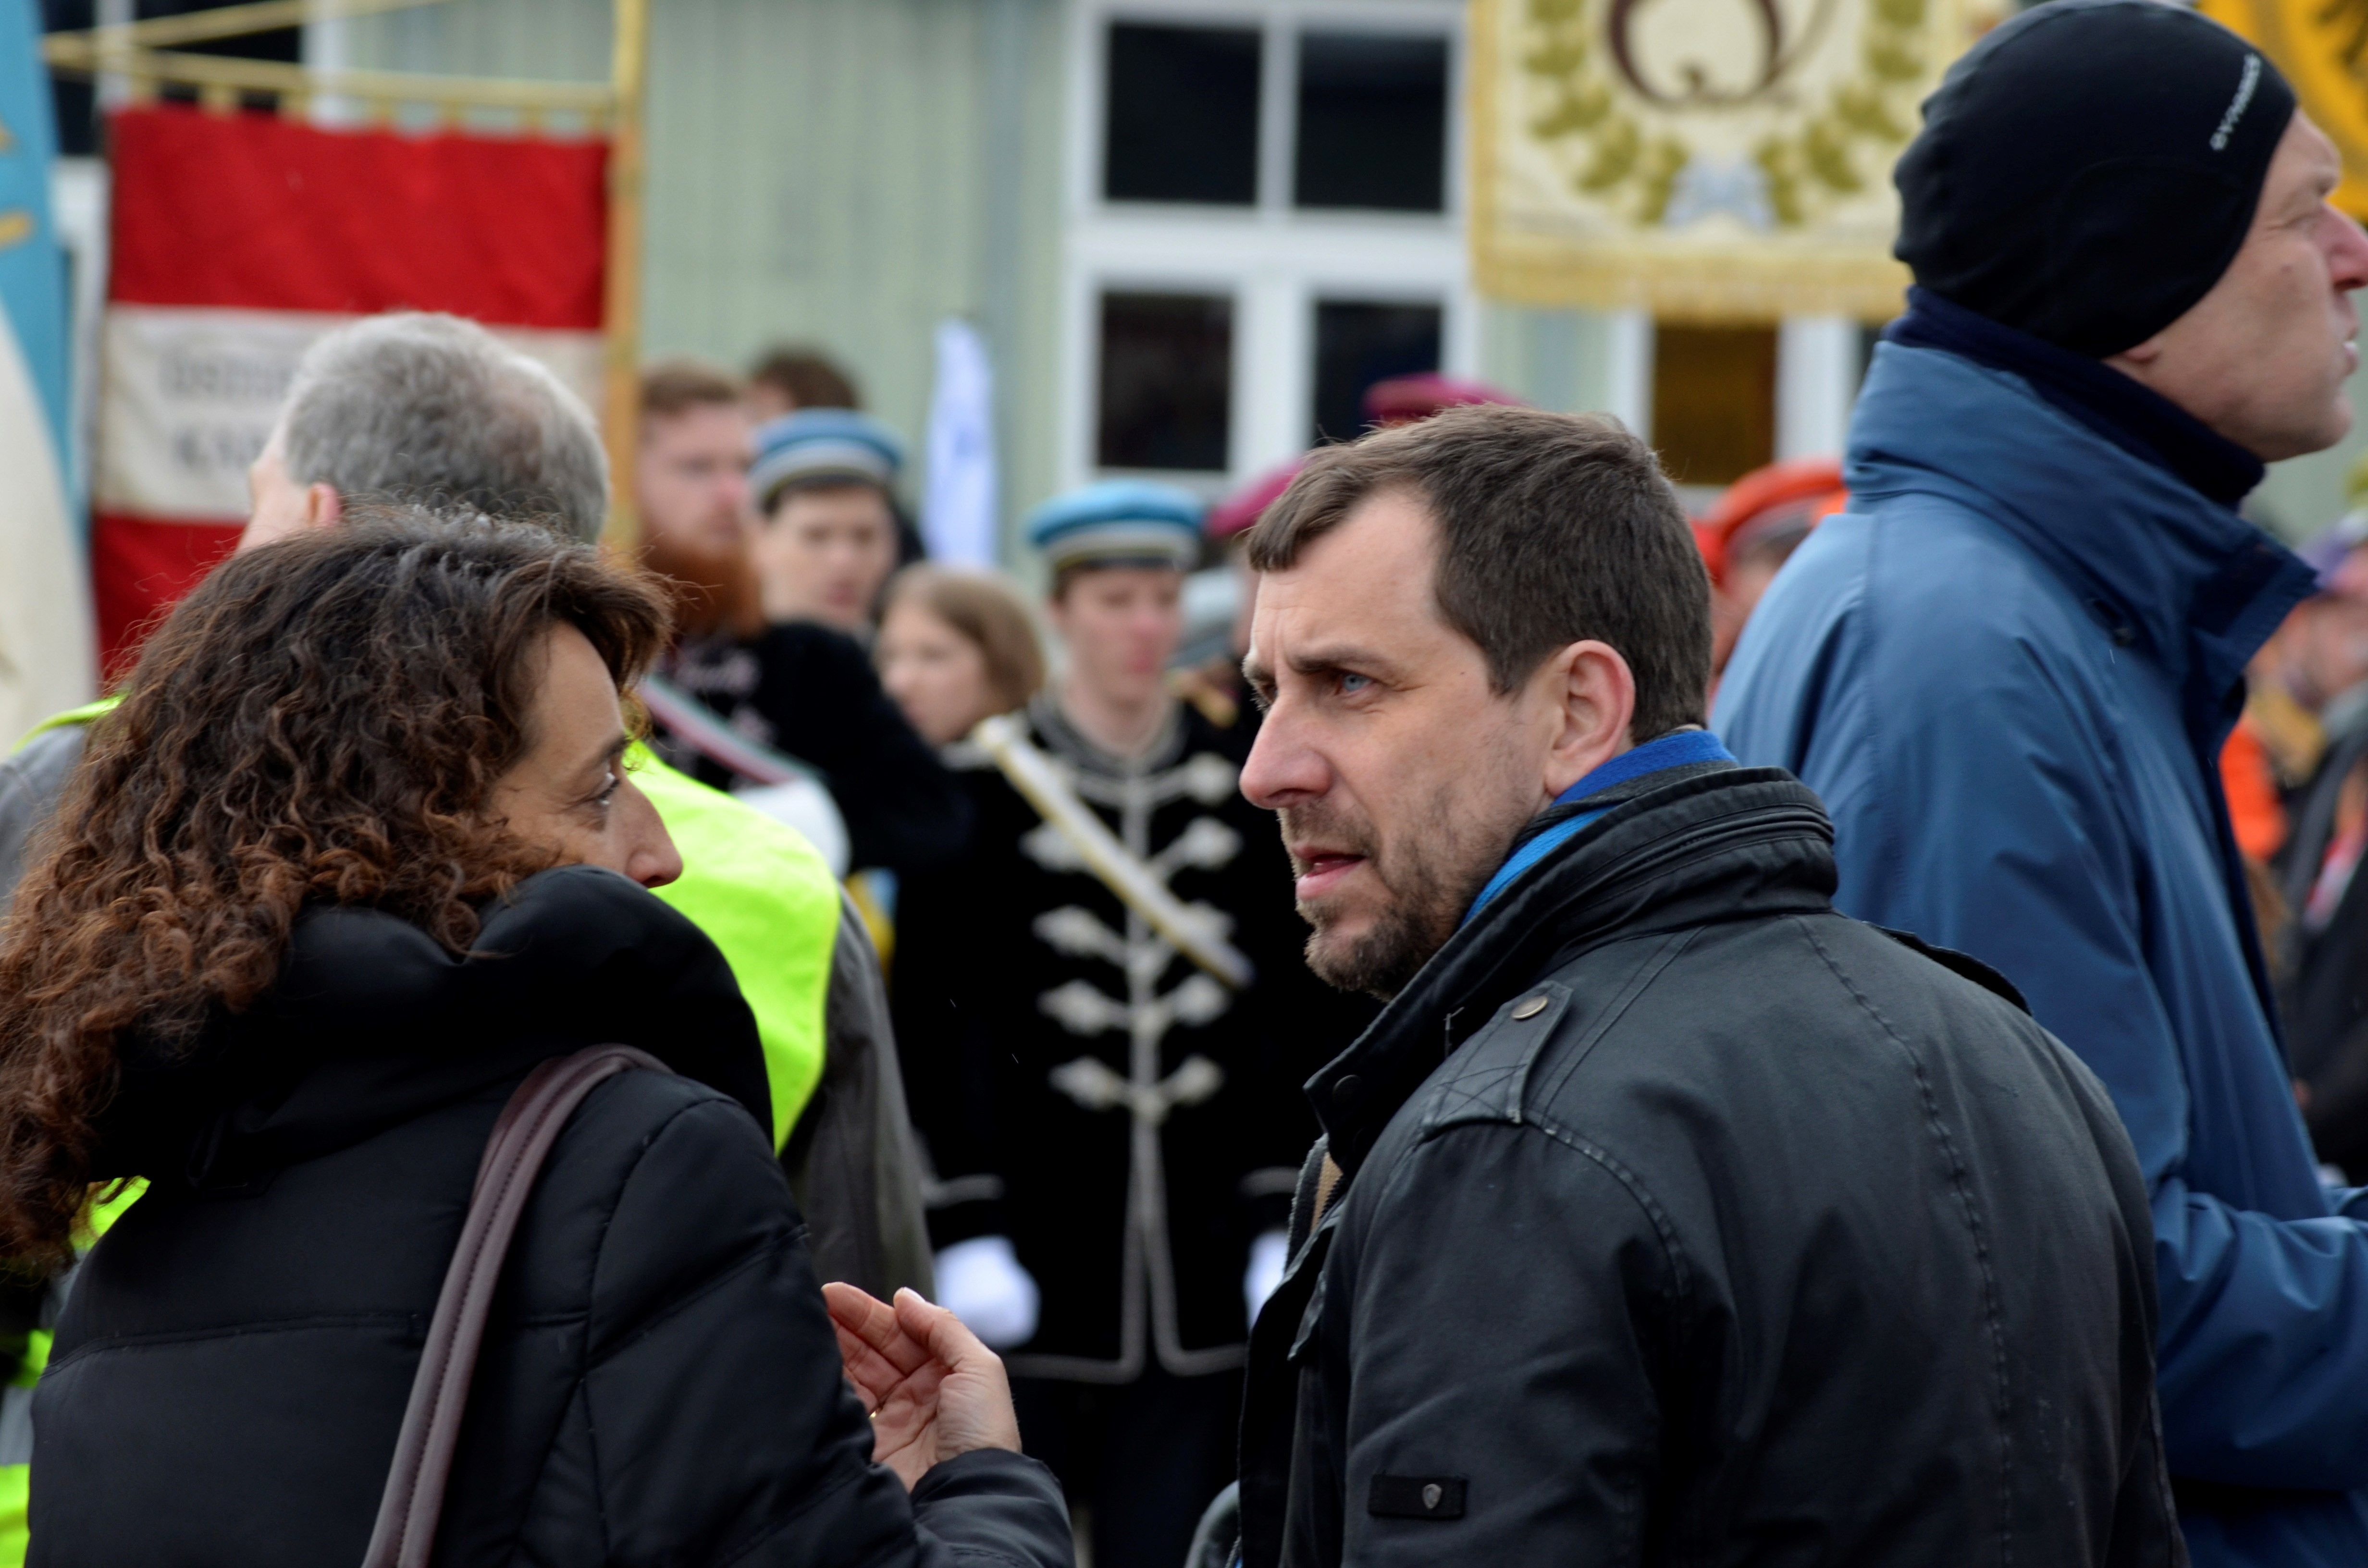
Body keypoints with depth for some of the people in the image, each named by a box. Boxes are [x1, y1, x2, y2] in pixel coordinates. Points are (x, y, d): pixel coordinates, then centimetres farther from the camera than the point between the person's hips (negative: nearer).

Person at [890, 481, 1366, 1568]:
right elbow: (934, 1019, -2)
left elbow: (1301, 1017, 9)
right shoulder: (983, 793, 0)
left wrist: (1289, 1221, 2)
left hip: (1204, 1268, 2)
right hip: (1035, 1259, -2)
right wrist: (965, 1227, -9)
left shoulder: (1244, 786, 8)